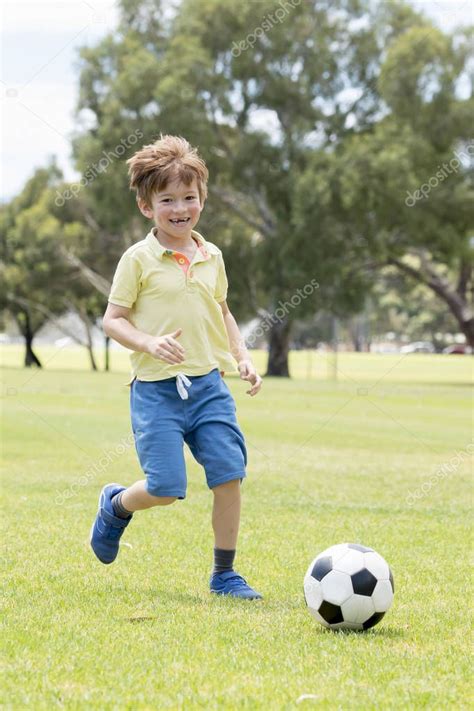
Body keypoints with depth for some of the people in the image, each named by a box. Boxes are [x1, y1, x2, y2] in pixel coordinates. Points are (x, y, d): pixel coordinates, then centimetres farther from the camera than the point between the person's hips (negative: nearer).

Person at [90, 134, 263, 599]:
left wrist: (242, 358, 13)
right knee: (166, 487, -11)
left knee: (229, 475, -6)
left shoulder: (211, 257, 11)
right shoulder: (139, 259, -4)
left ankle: (224, 574, 8)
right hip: (156, 389, -4)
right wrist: (149, 343, -21)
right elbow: (112, 319, -4)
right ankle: (115, 505, 24)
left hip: (209, 385, 4)